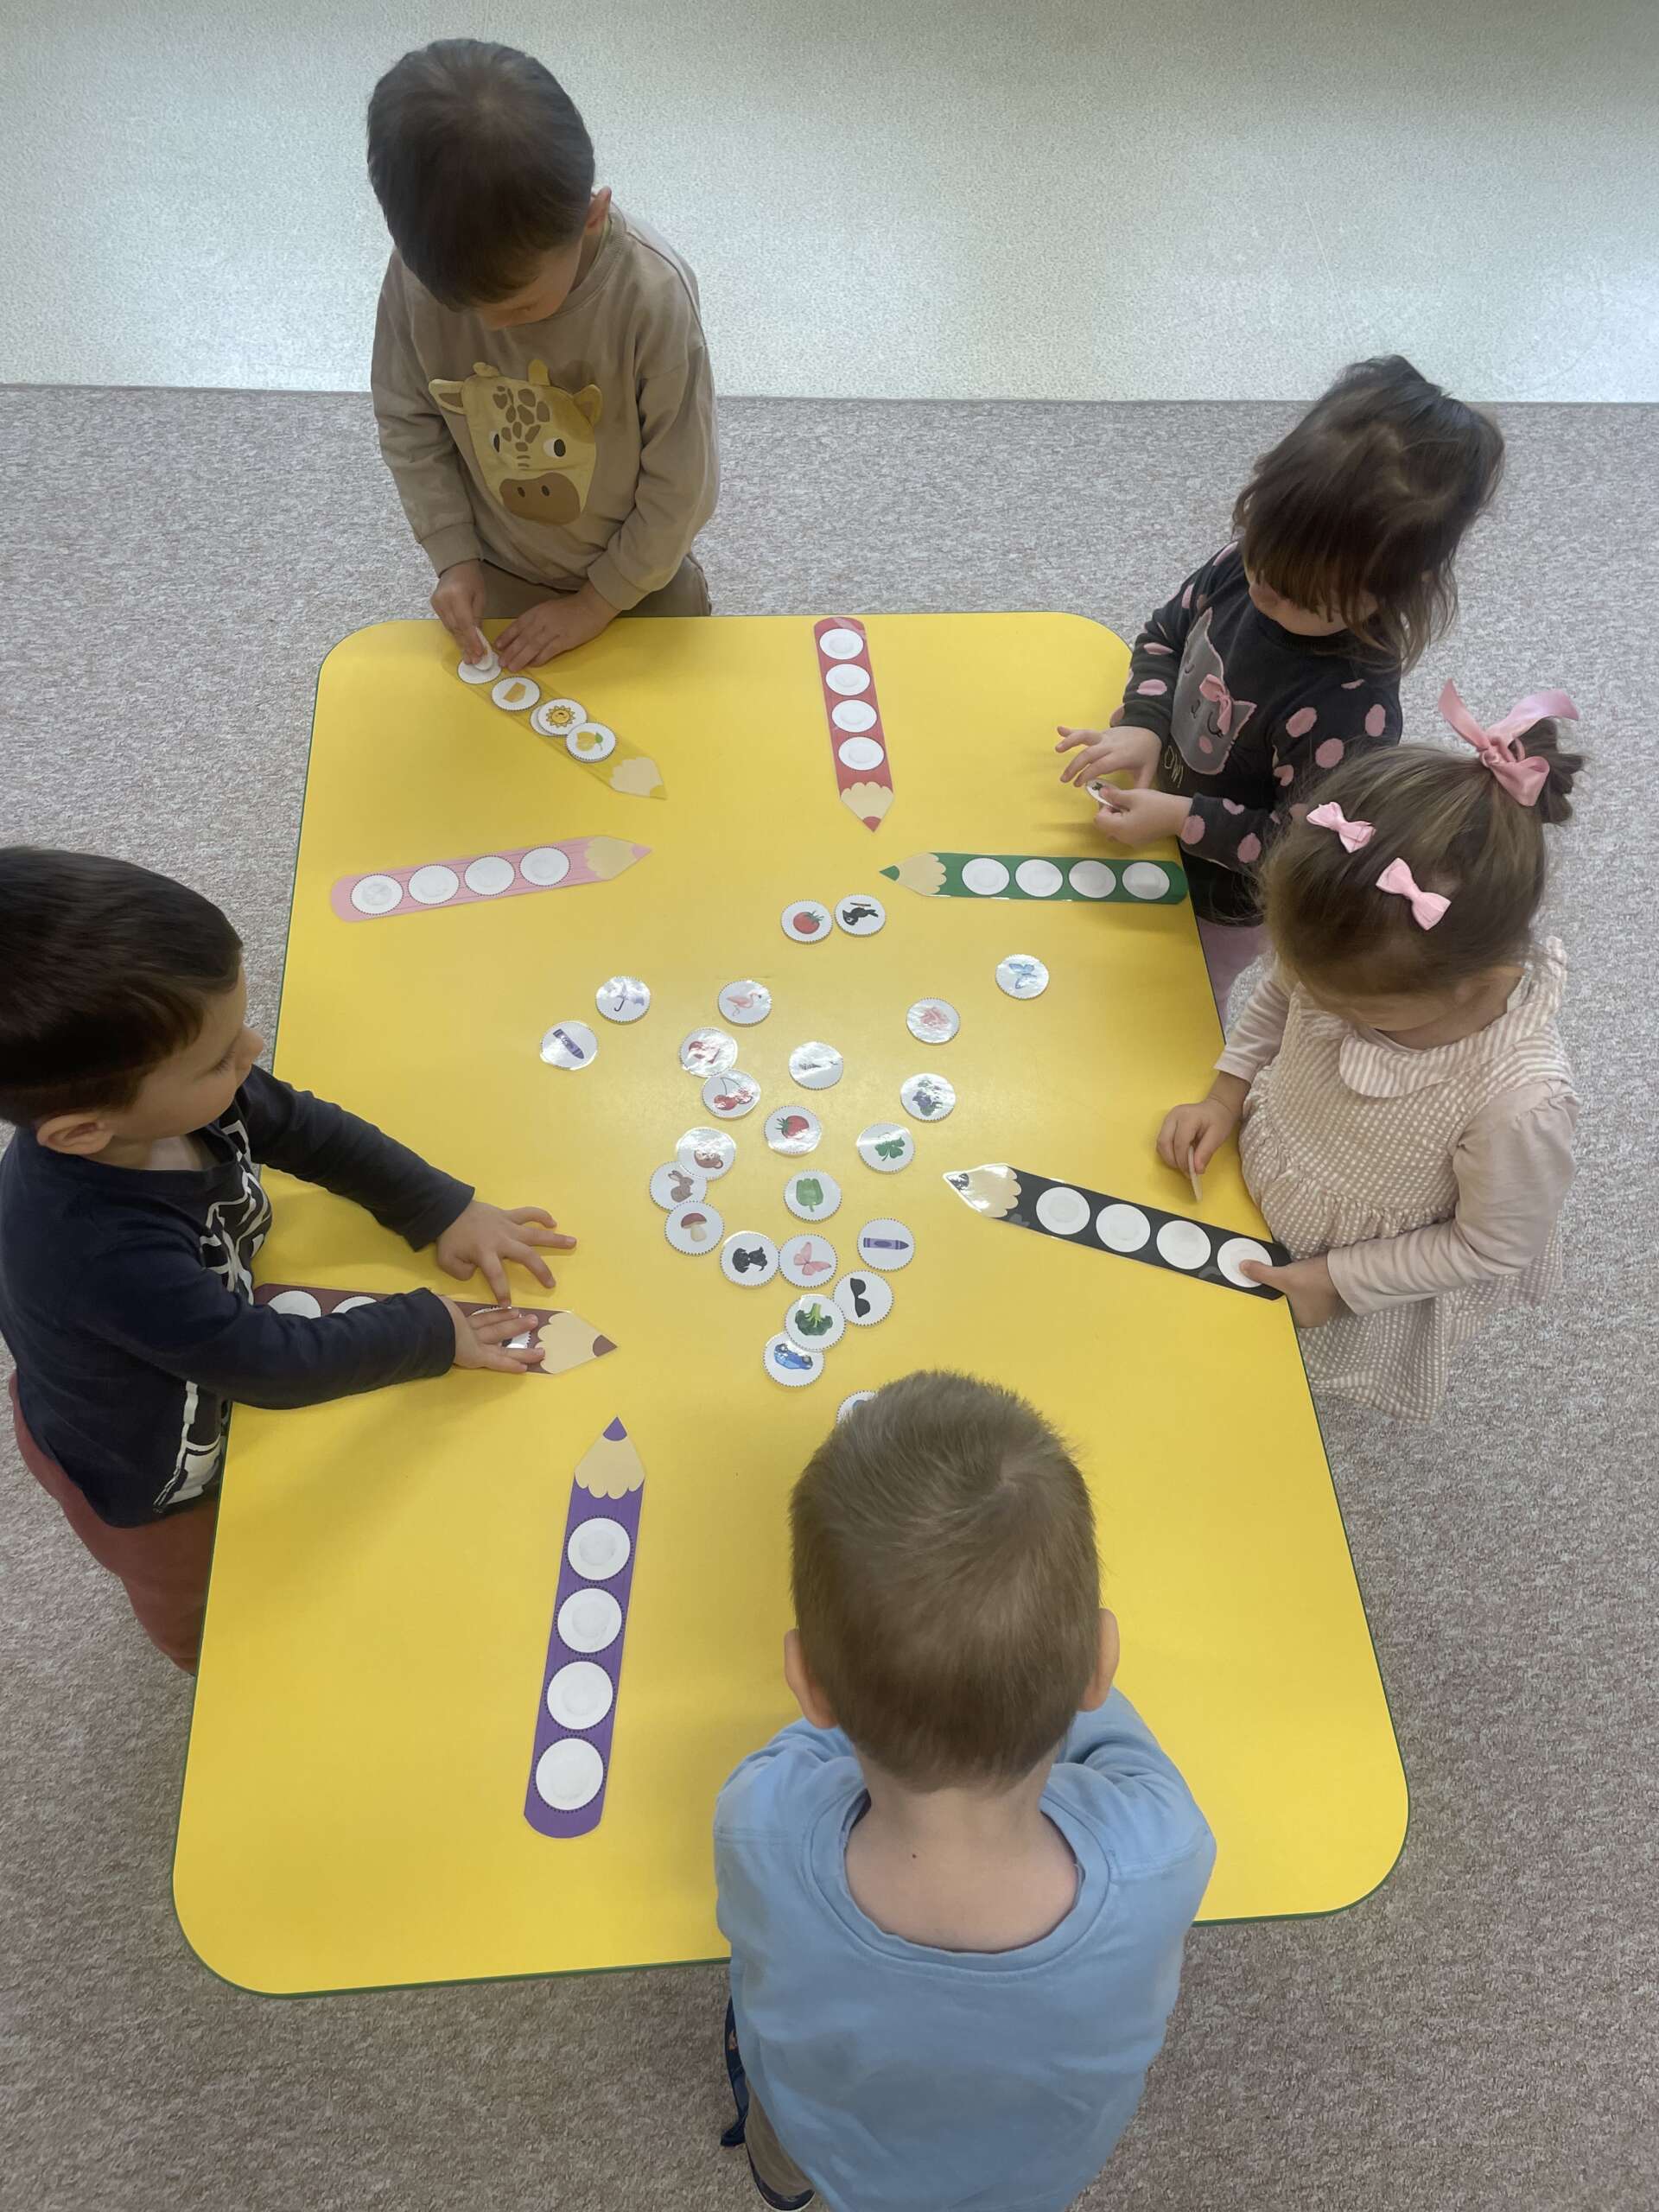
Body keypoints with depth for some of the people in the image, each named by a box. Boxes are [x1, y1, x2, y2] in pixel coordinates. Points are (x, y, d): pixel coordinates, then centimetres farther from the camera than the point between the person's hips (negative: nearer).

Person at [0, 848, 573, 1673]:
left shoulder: (160, 1088, -29)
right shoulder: (102, 1250, -49)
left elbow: (307, 1131, -12)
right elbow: (270, 1363, -36)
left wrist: (445, 1210, -15)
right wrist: (430, 1333, -25)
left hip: (188, 1383, 5)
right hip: (141, 1462, -4)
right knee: (192, 1590, 31)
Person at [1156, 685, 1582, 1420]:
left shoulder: (1518, 1102, -41)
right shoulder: (1351, 955, -29)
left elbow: (1491, 1247, -22)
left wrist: (1341, 1280, -18)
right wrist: (1226, 1094, -14)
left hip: (1358, 1292, -3)